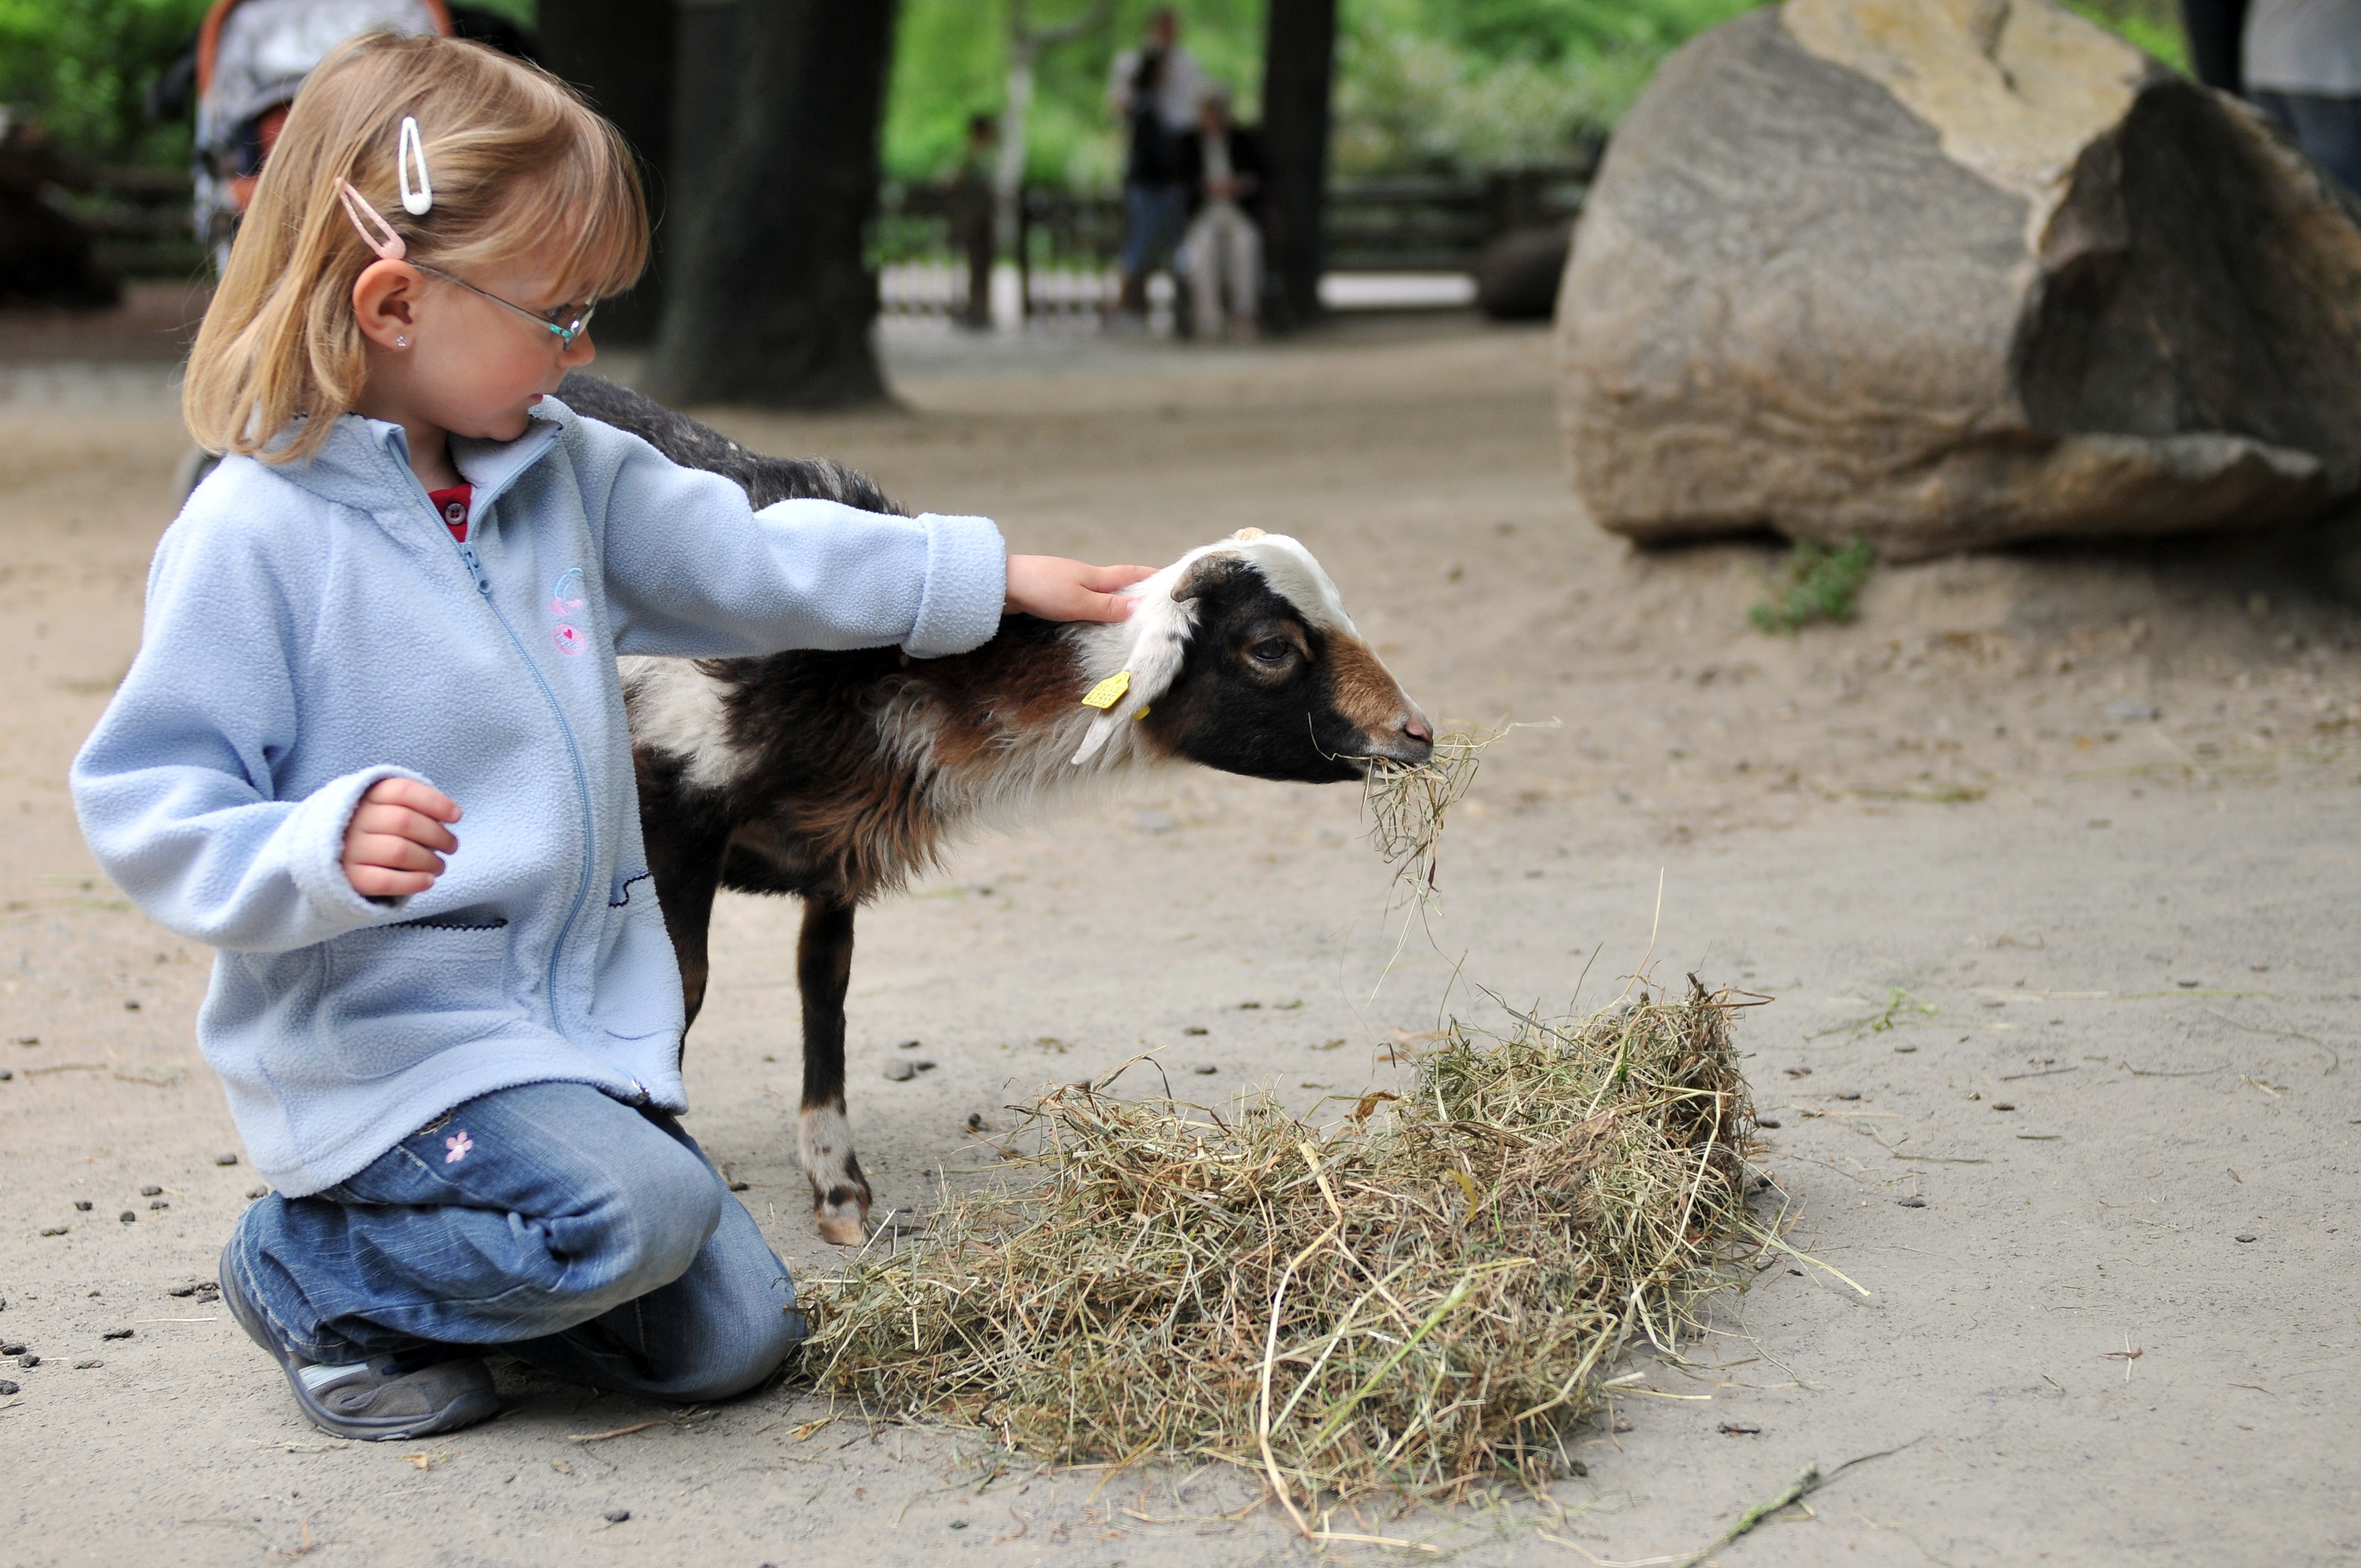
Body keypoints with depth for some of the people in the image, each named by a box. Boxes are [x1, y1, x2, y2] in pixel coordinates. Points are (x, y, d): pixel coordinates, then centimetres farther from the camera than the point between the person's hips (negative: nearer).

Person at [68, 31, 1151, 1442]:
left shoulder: (568, 472, 5)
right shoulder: (257, 534, -17)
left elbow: (741, 557, 17)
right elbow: (145, 806, -16)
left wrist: (995, 576, 19)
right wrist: (324, 848, -35)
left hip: (583, 1009, 8)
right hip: (381, 1038, -7)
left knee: (733, 1341, 5)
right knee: (638, 1210, -29)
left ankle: (435, 1249, 26)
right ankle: (312, 1272, -3)